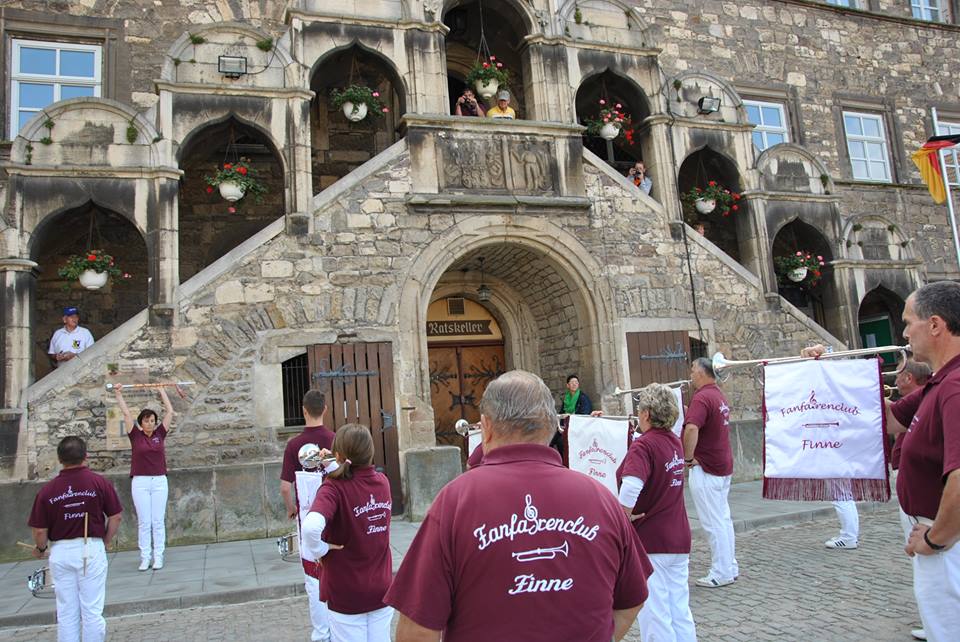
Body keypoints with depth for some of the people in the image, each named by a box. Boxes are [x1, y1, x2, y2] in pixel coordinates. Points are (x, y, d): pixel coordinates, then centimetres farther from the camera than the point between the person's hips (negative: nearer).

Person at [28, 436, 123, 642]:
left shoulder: (47, 490, -6)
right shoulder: (100, 483, -9)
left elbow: (40, 531, -2)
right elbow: (115, 517, -5)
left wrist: (40, 549, 19)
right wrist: (106, 542, 12)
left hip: (61, 552, 2)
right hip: (91, 549, -2)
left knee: (66, 613, 14)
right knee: (92, 611, 7)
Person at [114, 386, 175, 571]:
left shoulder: (160, 434, 4)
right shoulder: (135, 436, 1)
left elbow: (169, 411, 7)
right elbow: (126, 413, 0)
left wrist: (162, 391, 13)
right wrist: (118, 393, 2)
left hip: (159, 481, 1)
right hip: (140, 482, -1)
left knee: (158, 521, 4)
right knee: (143, 522, 4)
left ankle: (158, 557, 9)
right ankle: (145, 558, 10)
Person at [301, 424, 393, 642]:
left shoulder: (334, 487, -21)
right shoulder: (382, 481, -4)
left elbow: (311, 526, -38)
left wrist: (319, 550, -19)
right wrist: (337, 469, 6)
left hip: (347, 595, -4)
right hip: (381, 590, 5)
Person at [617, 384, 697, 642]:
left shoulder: (643, 445, -19)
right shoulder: (675, 441, 6)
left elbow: (631, 485, -36)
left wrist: (624, 515, -18)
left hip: (649, 539, -8)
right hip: (679, 538, 8)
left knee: (653, 613, 4)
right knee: (680, 609, 16)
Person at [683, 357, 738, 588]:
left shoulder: (702, 397, -20)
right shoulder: (719, 396, 12)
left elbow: (691, 429, -34)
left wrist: (688, 458, -22)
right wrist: (686, 410, 9)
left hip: (706, 468, -10)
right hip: (723, 465, 10)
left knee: (713, 523, 0)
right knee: (723, 519, 17)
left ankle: (721, 573, 8)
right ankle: (730, 568, 26)